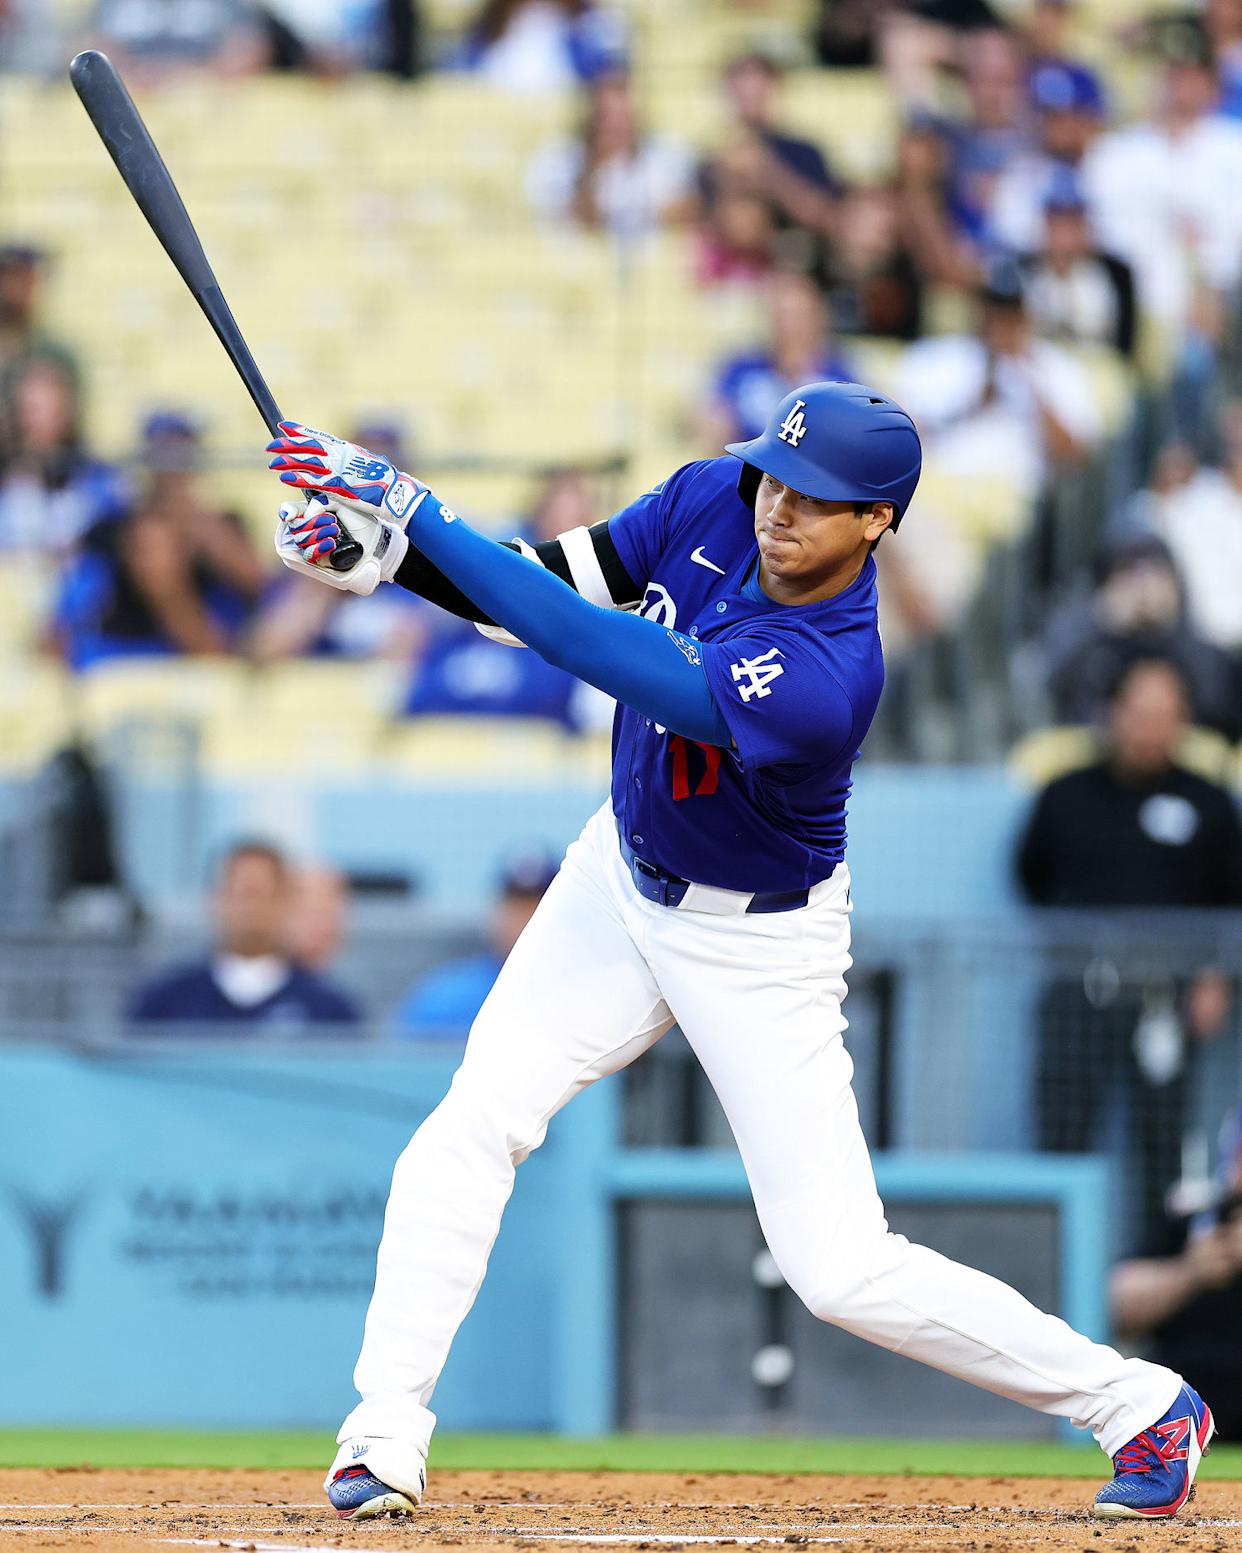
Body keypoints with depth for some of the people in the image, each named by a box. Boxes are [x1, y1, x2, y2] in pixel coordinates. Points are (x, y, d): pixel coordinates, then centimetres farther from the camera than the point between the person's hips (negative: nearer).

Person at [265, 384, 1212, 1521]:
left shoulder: (822, 681, -37)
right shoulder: (710, 500, -15)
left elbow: (588, 650, -41)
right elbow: (553, 590, -6)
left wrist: (412, 509, -40)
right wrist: (388, 556, -24)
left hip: (757, 942, -6)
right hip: (621, 883, 6)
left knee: (840, 1268, -6)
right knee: (472, 1125, -11)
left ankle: (1140, 1408, 10)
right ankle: (387, 1437, -3)